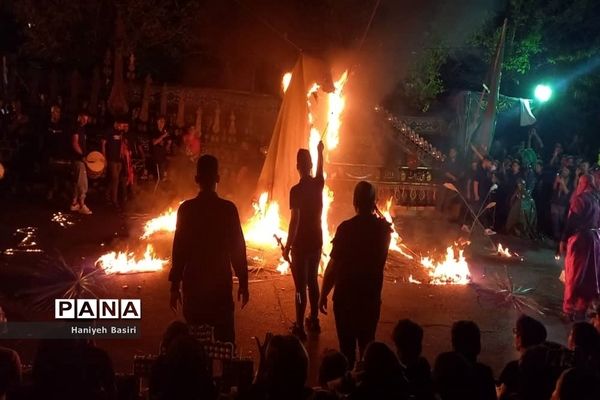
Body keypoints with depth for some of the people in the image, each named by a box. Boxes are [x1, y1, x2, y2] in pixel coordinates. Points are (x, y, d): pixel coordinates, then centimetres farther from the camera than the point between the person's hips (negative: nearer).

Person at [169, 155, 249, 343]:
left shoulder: (186, 209, -6)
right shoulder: (228, 209, -7)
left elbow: (179, 249, -5)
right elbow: (237, 249, -4)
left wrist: (175, 285, 3)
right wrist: (243, 282, 5)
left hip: (193, 283, 1)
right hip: (221, 283, 0)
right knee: (224, 338, 7)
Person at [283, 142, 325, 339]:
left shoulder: (296, 190, -18)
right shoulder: (318, 184, -1)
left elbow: (294, 221, -20)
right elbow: (320, 169, 23)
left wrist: (287, 246, -12)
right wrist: (319, 151, 40)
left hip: (301, 243, -6)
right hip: (316, 241, 6)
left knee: (301, 286, 0)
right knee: (313, 281, 18)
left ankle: (300, 327, 5)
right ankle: (314, 320, 27)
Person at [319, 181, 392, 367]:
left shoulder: (346, 228, -17)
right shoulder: (383, 228, -3)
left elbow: (333, 265, -17)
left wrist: (323, 294, -5)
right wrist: (376, 213, 11)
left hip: (346, 296, -3)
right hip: (371, 296, 4)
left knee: (347, 344, 9)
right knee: (367, 343, 19)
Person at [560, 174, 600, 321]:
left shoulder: (580, 198, -13)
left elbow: (571, 220, -15)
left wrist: (564, 239, -9)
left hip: (580, 237, -7)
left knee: (574, 273, 3)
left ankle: (570, 307, 9)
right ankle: (582, 306, 25)